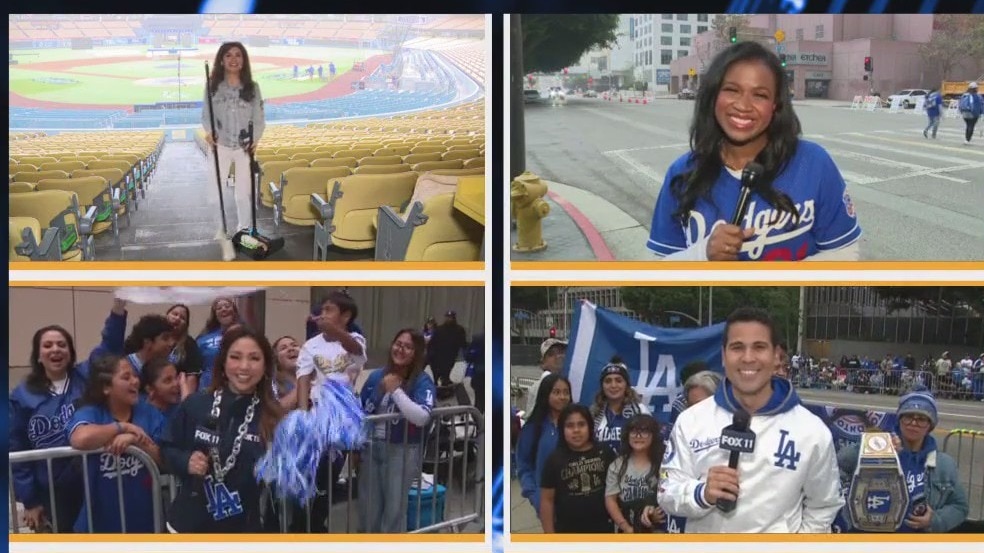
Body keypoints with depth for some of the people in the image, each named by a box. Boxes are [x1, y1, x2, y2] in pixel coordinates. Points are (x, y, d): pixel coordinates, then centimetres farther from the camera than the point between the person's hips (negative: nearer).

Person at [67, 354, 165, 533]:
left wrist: (137, 440, -23)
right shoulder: (89, 413, -9)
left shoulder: (149, 413, 1)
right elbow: (81, 439, -34)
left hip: (144, 521, 3)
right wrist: (123, 427, -20)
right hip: (99, 523, -3)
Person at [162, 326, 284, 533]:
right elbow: (168, 447, 6)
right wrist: (185, 461, -12)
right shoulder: (195, 405, -4)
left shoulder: (274, 419, -9)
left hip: (247, 529, -1)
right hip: (191, 524, 1)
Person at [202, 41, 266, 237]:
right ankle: (220, 230, 14)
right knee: (216, 189, 1)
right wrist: (209, 132, -18)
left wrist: (256, 139, -15)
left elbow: (258, 117, 1)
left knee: (244, 191, 8)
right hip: (220, 145, 0)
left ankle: (244, 230, 23)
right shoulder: (213, 86, 1)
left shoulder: (252, 87, 2)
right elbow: (206, 115, 2)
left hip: (244, 147, 1)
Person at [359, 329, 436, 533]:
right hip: (371, 447, 5)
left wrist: (396, 390, -22)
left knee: (394, 505, 3)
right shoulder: (376, 376, 5)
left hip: (402, 450, -5)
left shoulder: (422, 382, -10)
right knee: (368, 504, 14)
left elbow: (422, 417, -26)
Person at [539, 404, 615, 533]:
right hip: (568, 532, -1)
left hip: (601, 529, 1)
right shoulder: (555, 459, -6)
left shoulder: (605, 454, -4)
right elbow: (547, 500, -2)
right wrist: (549, 537, -4)